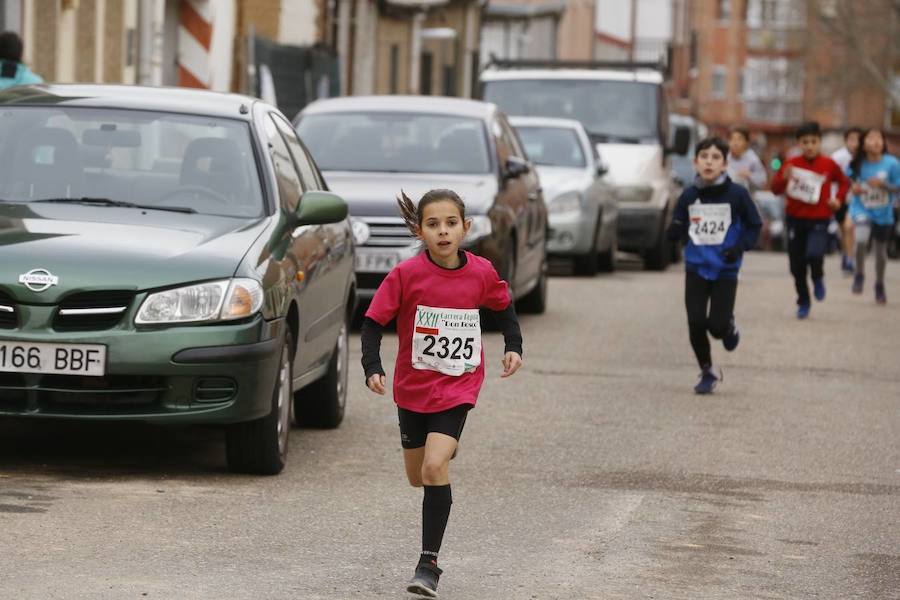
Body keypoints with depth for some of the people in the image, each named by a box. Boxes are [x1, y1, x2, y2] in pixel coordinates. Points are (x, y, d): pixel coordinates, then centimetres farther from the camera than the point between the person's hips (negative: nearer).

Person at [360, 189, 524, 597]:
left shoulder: (482, 273, -8)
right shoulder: (406, 275, -13)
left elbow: (503, 307, 13)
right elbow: (373, 322, -8)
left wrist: (514, 346, 0)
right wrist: (372, 368, -21)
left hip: (457, 387, -2)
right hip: (413, 386, 2)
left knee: (435, 467, -20)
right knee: (417, 477, 15)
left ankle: (429, 563, -12)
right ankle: (446, 447, 55)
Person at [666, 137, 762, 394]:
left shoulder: (737, 194, -8)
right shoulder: (689, 195, 0)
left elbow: (754, 225, 2)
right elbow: (676, 231, 7)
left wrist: (740, 247, -14)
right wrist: (674, 232, -16)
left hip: (725, 269, -2)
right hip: (696, 268, 2)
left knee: (717, 325, -10)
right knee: (696, 324, -2)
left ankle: (730, 326, 28)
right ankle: (707, 372, 18)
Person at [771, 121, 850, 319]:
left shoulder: (829, 165, -4)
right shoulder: (791, 164, -3)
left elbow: (844, 182, 13)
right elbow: (775, 188, -4)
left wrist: (838, 199, -2)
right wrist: (784, 178, -23)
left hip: (819, 220, -2)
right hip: (796, 219, 2)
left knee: (814, 254, -25)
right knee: (797, 266, 5)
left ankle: (818, 279, 9)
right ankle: (803, 303, 24)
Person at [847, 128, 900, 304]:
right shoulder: (857, 164, -9)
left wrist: (883, 185, -25)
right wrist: (853, 188, -16)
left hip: (883, 215, 1)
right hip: (862, 210, -1)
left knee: (880, 251, 12)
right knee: (861, 239, -29)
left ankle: (879, 286, 38)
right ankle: (859, 276, -4)